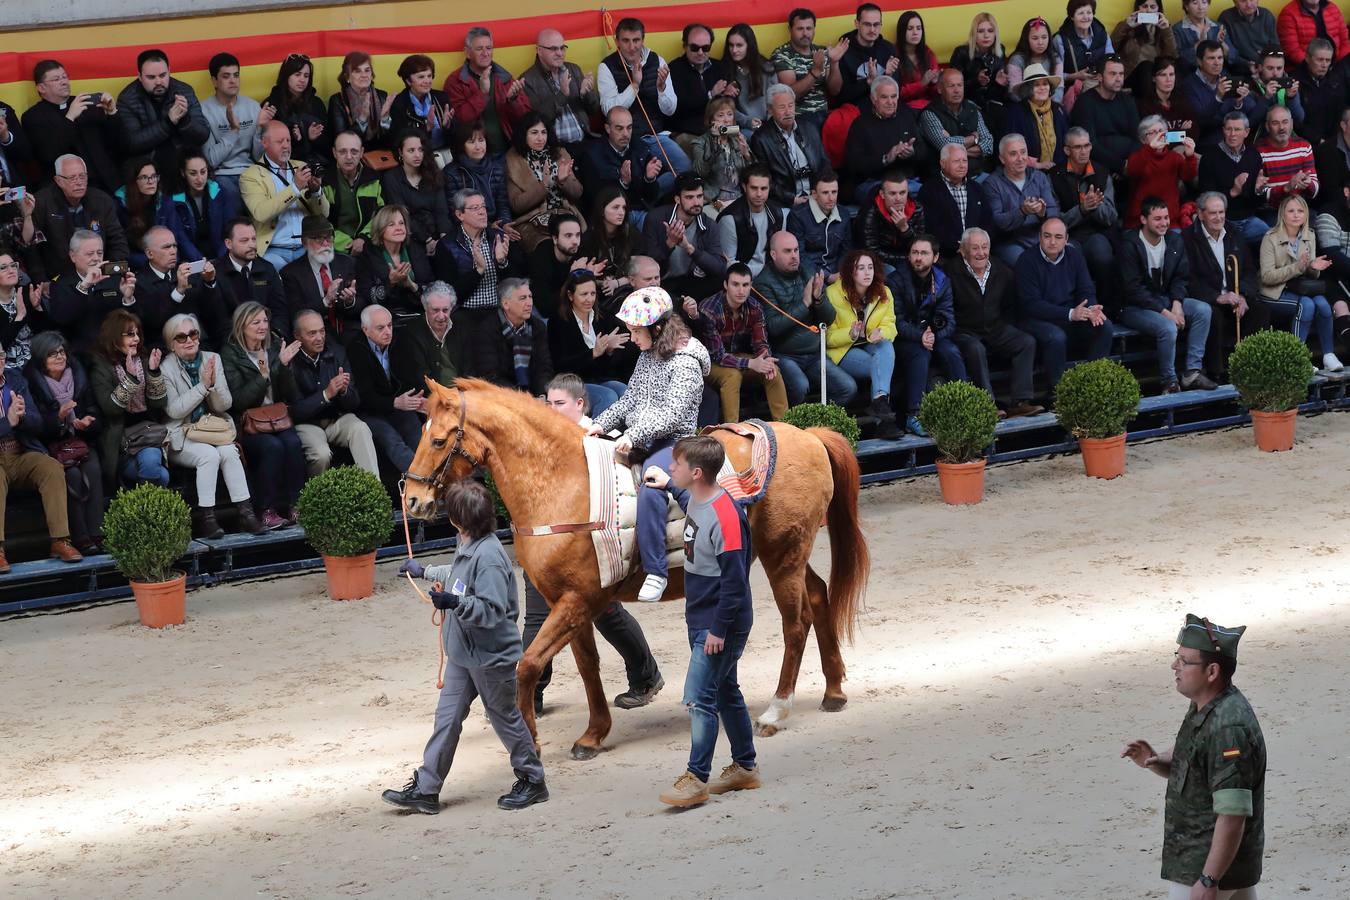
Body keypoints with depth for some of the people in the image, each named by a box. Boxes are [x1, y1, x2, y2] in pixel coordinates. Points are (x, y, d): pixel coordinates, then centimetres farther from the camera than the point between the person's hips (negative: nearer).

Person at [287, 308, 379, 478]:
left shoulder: (336, 352, 2)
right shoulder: (291, 361, -12)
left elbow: (354, 403, 4)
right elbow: (293, 411, -14)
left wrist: (344, 391, -20)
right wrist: (326, 395, -24)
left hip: (337, 419, 4)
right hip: (306, 423, -4)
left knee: (361, 429, -27)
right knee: (321, 454, -32)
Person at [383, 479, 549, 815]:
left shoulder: (488, 557, -26)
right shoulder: (467, 547, 3)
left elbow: (493, 611, -29)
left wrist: (456, 602, -41)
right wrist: (425, 571, 39)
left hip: (491, 657, -9)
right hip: (463, 654, 9)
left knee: (505, 717, 7)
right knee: (447, 717, 8)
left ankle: (532, 781, 25)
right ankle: (425, 789, 11)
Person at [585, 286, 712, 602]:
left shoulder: (684, 364, -14)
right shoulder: (647, 356, 13)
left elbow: (672, 414, -21)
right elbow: (629, 399, 18)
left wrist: (634, 436, -28)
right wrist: (602, 424, 4)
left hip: (673, 442, -9)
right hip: (637, 442, 9)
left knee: (650, 488, -35)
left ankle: (655, 573, -32)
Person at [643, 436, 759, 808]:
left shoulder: (726, 516, -26)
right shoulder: (698, 501, 3)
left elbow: (734, 581, -24)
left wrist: (718, 630, -22)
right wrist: (668, 485, 31)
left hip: (720, 625, -10)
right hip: (702, 620, 10)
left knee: (699, 697, -11)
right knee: (725, 693, 18)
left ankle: (696, 779, -6)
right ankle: (745, 767, 28)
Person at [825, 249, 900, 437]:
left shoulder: (883, 293, 6)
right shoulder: (833, 294, -7)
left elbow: (890, 326, -2)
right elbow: (827, 336, -9)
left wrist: (880, 333, -27)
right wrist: (850, 334, -30)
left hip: (873, 348, 4)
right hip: (842, 352, -4)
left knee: (886, 345, -33)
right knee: (883, 366, -31)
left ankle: (880, 400, -49)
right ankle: (884, 420, -38)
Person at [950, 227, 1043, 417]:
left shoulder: (1002, 272, 8)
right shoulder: (953, 275, -9)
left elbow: (1010, 307, 18)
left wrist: (1003, 327, 5)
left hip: (996, 330, 5)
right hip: (966, 332, -5)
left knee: (1027, 342, -16)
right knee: (976, 349, -37)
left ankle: (1021, 401, -24)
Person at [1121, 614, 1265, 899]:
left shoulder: (1229, 728, -26)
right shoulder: (1203, 708, 7)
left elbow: (1232, 815, -28)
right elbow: (1183, 762, 24)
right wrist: (1156, 761, 0)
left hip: (1211, 866, -10)